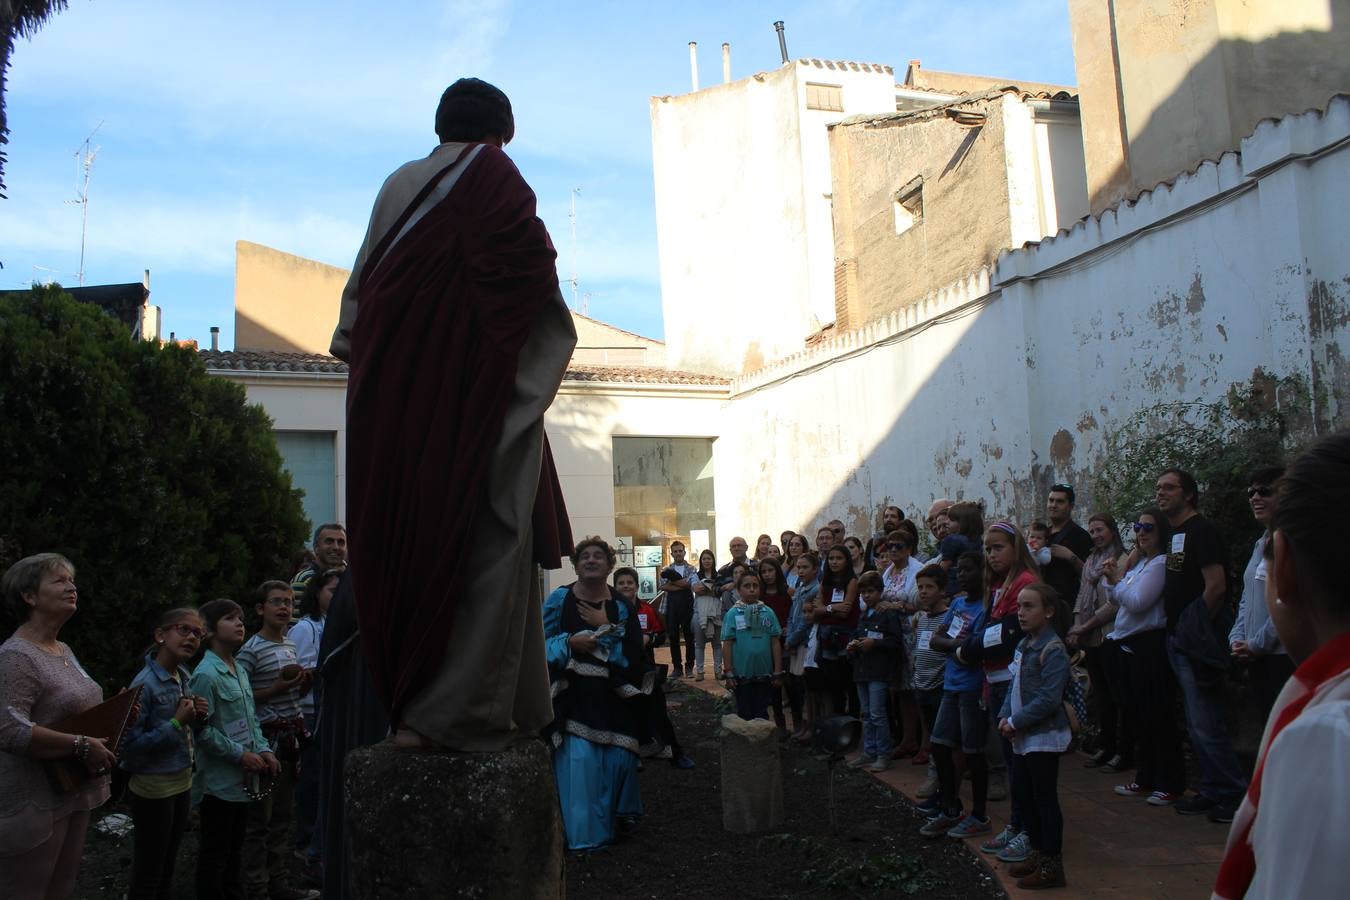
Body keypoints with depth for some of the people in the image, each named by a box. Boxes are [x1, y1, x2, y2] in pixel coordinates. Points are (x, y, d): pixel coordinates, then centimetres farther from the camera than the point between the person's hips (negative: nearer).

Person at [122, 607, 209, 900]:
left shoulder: (184, 677, 3)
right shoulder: (145, 683, -19)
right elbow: (130, 744, -23)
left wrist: (198, 716, -5)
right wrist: (177, 722, -23)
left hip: (182, 782, 7)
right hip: (152, 787, -7)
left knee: (168, 868, 19)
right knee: (148, 875, 7)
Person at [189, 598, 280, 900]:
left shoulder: (240, 671, 10)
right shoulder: (206, 675, -17)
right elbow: (202, 729, -21)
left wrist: (263, 749, 2)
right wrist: (240, 754, -18)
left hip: (242, 778, 8)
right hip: (219, 779, -8)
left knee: (235, 849, 19)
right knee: (214, 853, 4)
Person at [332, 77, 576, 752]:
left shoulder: (399, 184, 17)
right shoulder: (494, 177, -1)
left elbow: (363, 283, 19)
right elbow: (535, 275, -6)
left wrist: (360, 355, 26)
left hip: (396, 397, 6)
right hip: (477, 387, -6)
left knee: (410, 536, 8)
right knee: (485, 542, -5)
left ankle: (408, 703, 11)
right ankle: (454, 712, -9)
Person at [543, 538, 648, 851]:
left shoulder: (621, 606, 5)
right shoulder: (559, 599, 1)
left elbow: (633, 651, -4)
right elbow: (542, 643, -2)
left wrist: (606, 627, -13)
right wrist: (569, 642, -18)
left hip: (614, 697, 2)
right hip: (574, 694, -2)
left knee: (616, 758, 2)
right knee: (578, 760, -9)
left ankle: (613, 821, 24)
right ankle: (582, 832, 5)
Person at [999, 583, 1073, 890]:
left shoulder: (1053, 650, -18)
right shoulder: (1023, 645, 10)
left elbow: (1048, 699, -24)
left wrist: (1016, 722, -18)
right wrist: (1005, 716, 0)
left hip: (1044, 737, -9)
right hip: (1024, 736, 9)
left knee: (1045, 799, 0)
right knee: (1022, 794, 17)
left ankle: (1051, 865, 10)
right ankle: (1038, 853, 31)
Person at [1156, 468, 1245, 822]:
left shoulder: (1201, 530, -13)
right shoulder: (1173, 534, 15)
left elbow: (1216, 587, -21)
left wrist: (1196, 629, -16)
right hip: (1178, 641, 10)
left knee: (1207, 725, -6)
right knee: (1197, 725, 15)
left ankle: (1234, 793, 4)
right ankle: (1212, 791, 23)